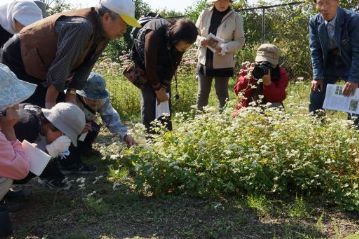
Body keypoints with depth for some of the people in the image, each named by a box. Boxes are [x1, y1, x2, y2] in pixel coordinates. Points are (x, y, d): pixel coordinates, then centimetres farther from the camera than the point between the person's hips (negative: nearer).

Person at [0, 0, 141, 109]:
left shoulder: (103, 33, -6)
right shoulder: (81, 27, -35)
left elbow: (85, 67, -3)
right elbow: (60, 66, -32)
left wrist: (71, 96, -5)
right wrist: (50, 101, -24)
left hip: (40, 68, 9)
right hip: (18, 60, -8)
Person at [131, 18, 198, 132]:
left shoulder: (180, 43, -20)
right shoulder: (154, 35, -37)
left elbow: (174, 65, -11)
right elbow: (149, 65, -31)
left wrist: (164, 86, -15)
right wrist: (158, 89, -24)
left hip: (161, 65, 5)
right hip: (143, 63, -5)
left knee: (166, 99, -1)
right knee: (149, 98, -15)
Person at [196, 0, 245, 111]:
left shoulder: (236, 17, -6)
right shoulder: (205, 14, 1)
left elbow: (240, 41, -6)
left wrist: (224, 48, -22)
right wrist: (201, 40, -16)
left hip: (223, 63, -2)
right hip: (204, 61, 3)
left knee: (222, 93, 9)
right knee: (202, 93, 11)